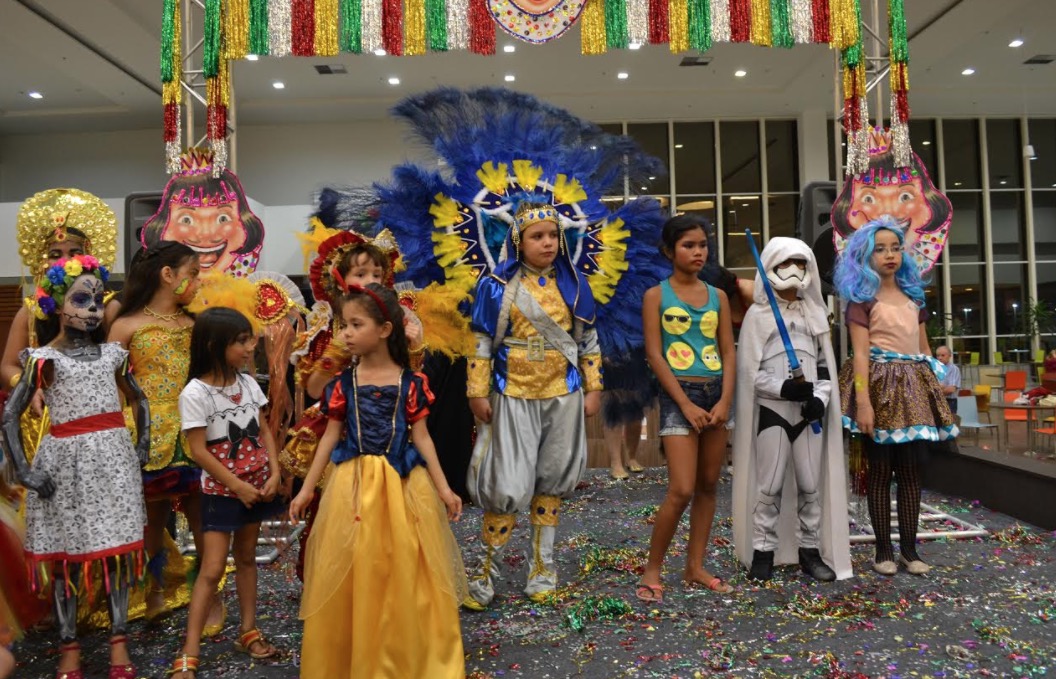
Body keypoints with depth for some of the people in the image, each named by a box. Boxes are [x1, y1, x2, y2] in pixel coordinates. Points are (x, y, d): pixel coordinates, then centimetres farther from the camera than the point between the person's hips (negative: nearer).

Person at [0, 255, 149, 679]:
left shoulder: (112, 354, 5)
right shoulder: (46, 359, -5)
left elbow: (138, 400, 18)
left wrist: (142, 447, 9)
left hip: (113, 457, 3)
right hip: (67, 460, -2)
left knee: (117, 547, 5)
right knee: (66, 553, 6)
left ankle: (119, 640, 16)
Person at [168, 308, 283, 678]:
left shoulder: (248, 383, 1)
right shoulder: (196, 393, -16)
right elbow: (198, 450, -16)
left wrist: (274, 473, -6)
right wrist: (237, 486, -15)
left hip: (257, 485, 5)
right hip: (221, 490, -5)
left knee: (246, 557, 16)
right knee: (212, 568, -5)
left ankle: (248, 631, 28)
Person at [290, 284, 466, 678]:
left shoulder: (410, 382, -4)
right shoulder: (344, 383, 0)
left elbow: (421, 437, 1)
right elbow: (331, 437, 6)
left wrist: (443, 487, -2)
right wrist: (307, 488, 7)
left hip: (403, 484, -1)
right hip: (354, 483, 1)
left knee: (404, 575, 7)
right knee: (351, 578, 6)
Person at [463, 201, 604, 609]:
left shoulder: (572, 284, 5)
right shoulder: (497, 286, -4)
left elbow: (588, 341, 10)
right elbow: (482, 343, -3)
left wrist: (593, 388, 7)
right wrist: (478, 392, -5)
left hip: (563, 396, 3)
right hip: (514, 396, -3)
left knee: (552, 480, 11)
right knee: (508, 485, -5)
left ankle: (543, 564, 27)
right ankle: (488, 568, 13)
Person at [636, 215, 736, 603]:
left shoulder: (718, 297, 10)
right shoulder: (657, 295, -2)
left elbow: (728, 353, 7)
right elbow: (654, 355, -8)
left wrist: (725, 400, -7)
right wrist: (685, 403, -13)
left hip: (716, 393, 5)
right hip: (678, 394, -5)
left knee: (708, 486, 9)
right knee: (682, 490, -11)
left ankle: (695, 567, 21)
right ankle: (652, 569, 5)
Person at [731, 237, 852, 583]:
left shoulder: (816, 313, 13)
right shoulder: (757, 314, 0)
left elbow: (826, 363, 12)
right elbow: (750, 371, -5)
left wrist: (820, 398, -5)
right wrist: (784, 388, -19)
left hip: (809, 411, 4)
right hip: (772, 410, -4)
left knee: (811, 485, 7)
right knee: (770, 486, -2)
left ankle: (810, 550, 18)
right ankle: (763, 551, 8)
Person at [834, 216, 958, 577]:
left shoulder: (913, 295, 15)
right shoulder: (862, 298, -3)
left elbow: (924, 348, 18)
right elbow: (860, 353, -11)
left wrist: (935, 387, 12)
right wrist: (863, 401, -19)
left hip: (913, 386, 6)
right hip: (880, 386, -6)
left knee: (910, 469, 7)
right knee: (880, 469, 0)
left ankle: (909, 549, 15)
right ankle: (884, 550, 9)